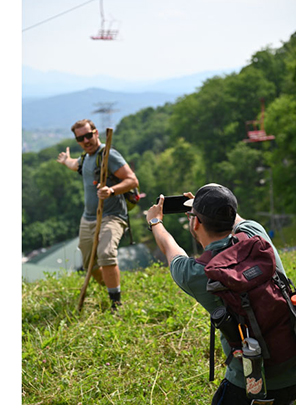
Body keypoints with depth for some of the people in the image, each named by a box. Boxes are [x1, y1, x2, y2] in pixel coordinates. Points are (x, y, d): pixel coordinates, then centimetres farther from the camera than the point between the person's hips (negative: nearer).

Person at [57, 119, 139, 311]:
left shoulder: (108, 155, -12)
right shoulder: (87, 157, 15)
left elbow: (133, 180, -21)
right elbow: (77, 165, 42)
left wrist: (112, 190, -37)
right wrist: (66, 161, 63)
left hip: (111, 216, -9)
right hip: (88, 218, 9)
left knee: (106, 254, -31)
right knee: (89, 263, 12)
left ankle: (116, 302, -21)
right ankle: (108, 289, 35)